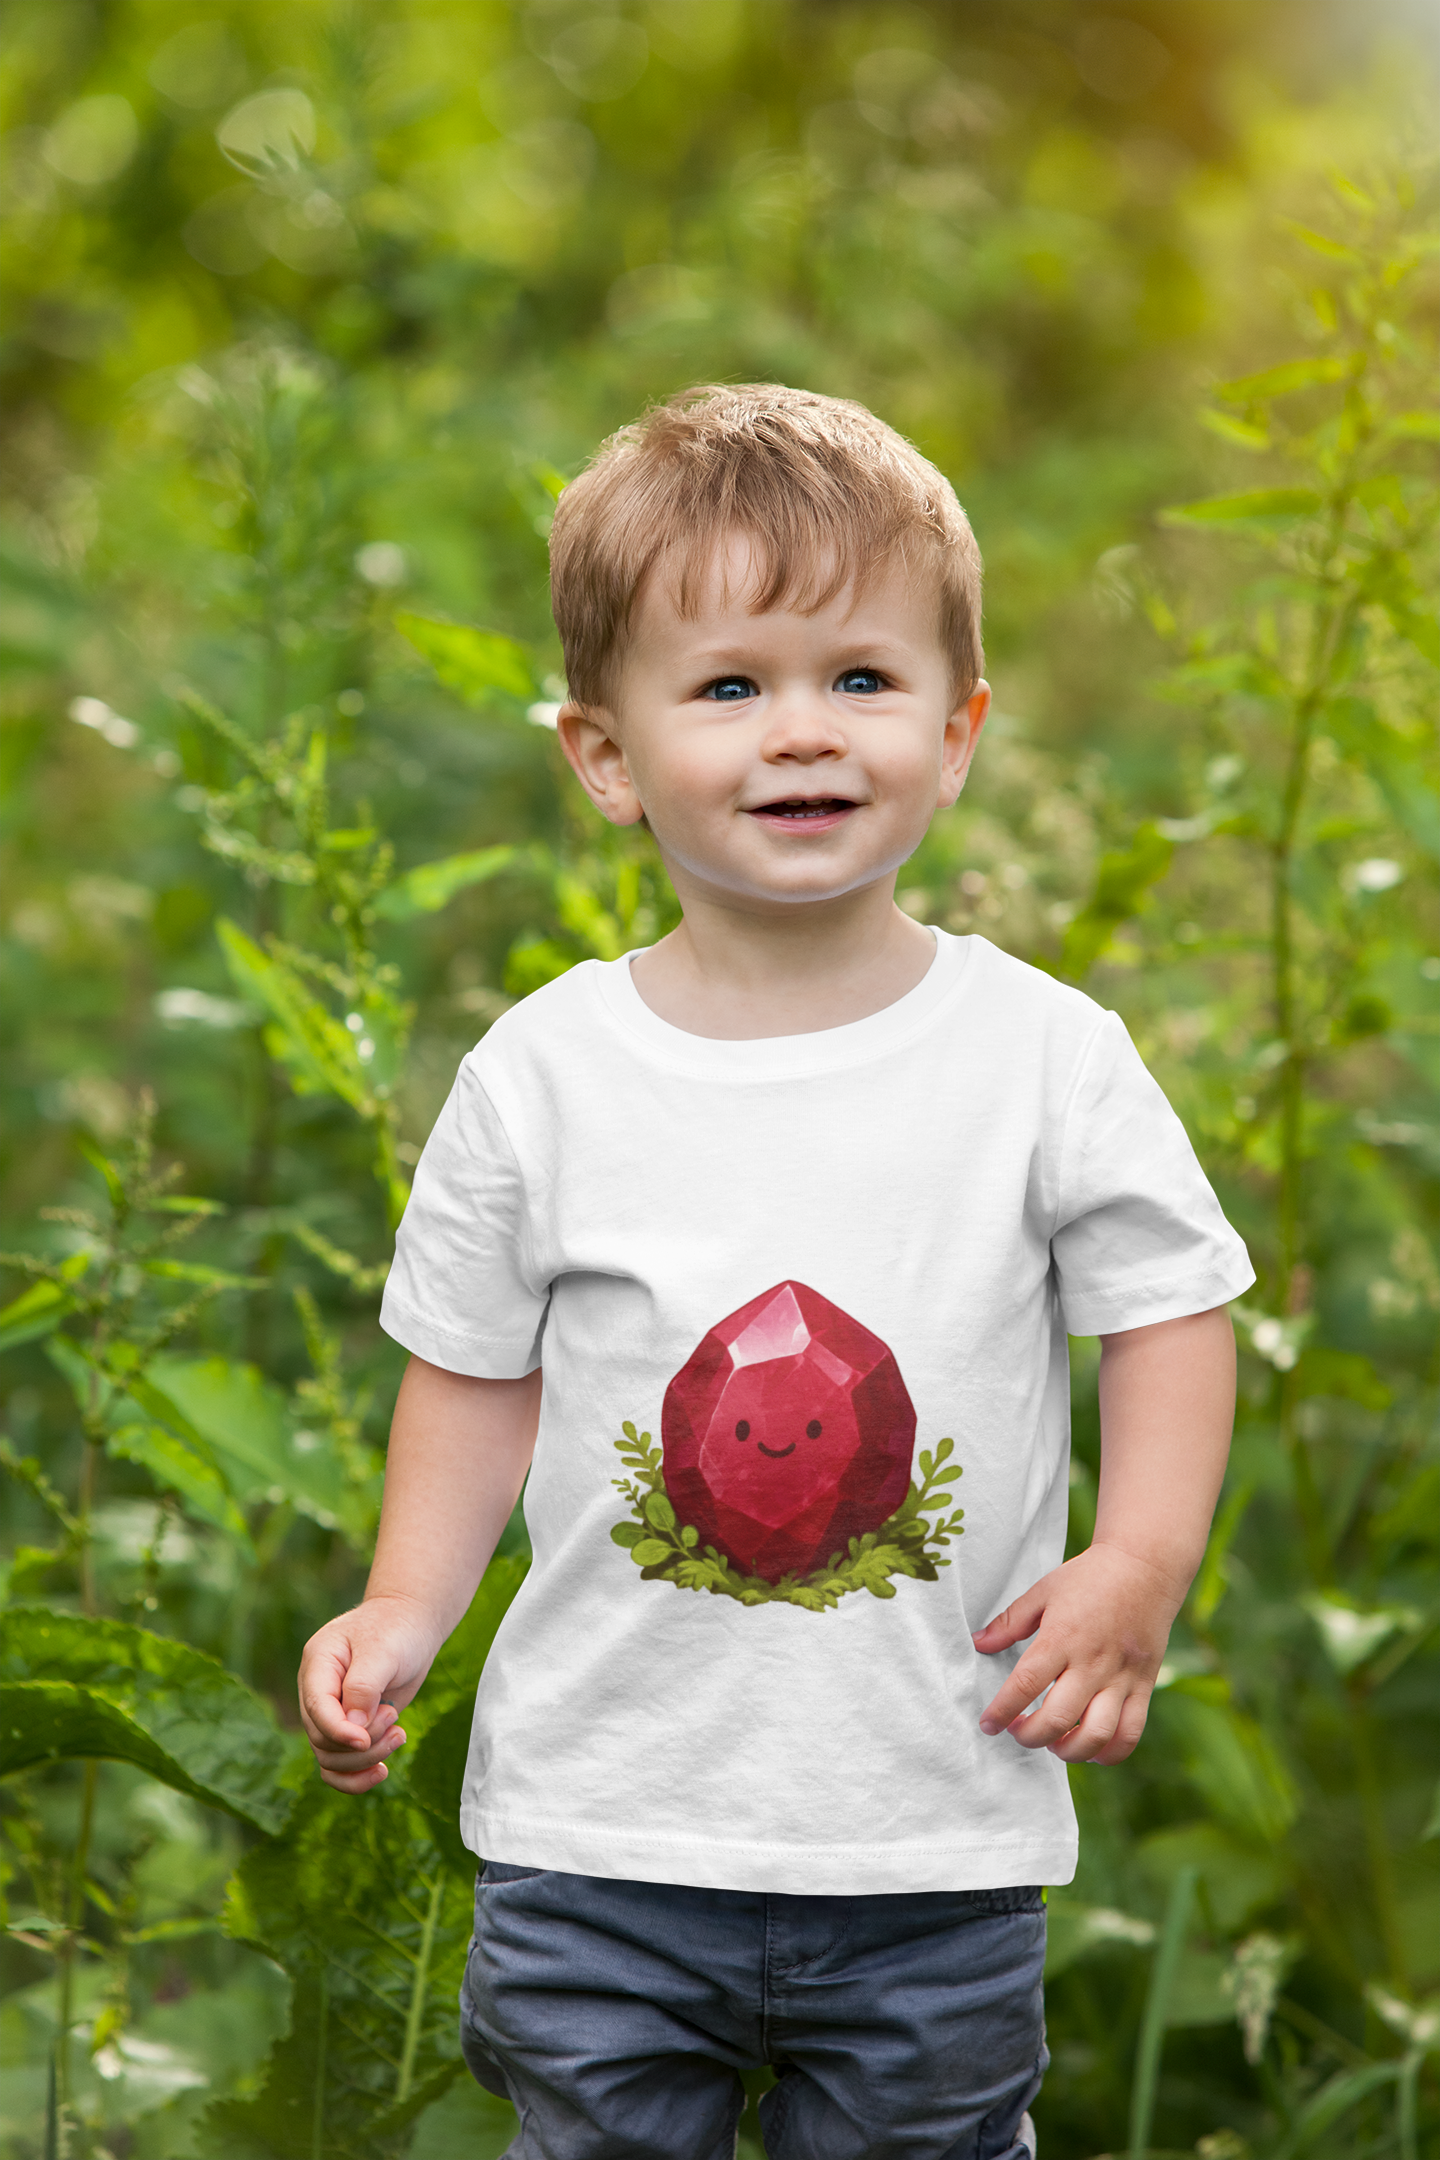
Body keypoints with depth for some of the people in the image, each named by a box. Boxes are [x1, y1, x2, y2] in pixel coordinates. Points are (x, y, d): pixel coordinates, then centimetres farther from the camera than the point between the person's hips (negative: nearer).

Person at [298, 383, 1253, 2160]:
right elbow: (481, 1368, 7)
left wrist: (1136, 1569, -12)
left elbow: (1167, 1308, 2)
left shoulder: (1047, 1056, -6)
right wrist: (404, 1608, -4)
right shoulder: (540, 1079, -3)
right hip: (599, 1829, 1)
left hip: (937, 1839, 0)